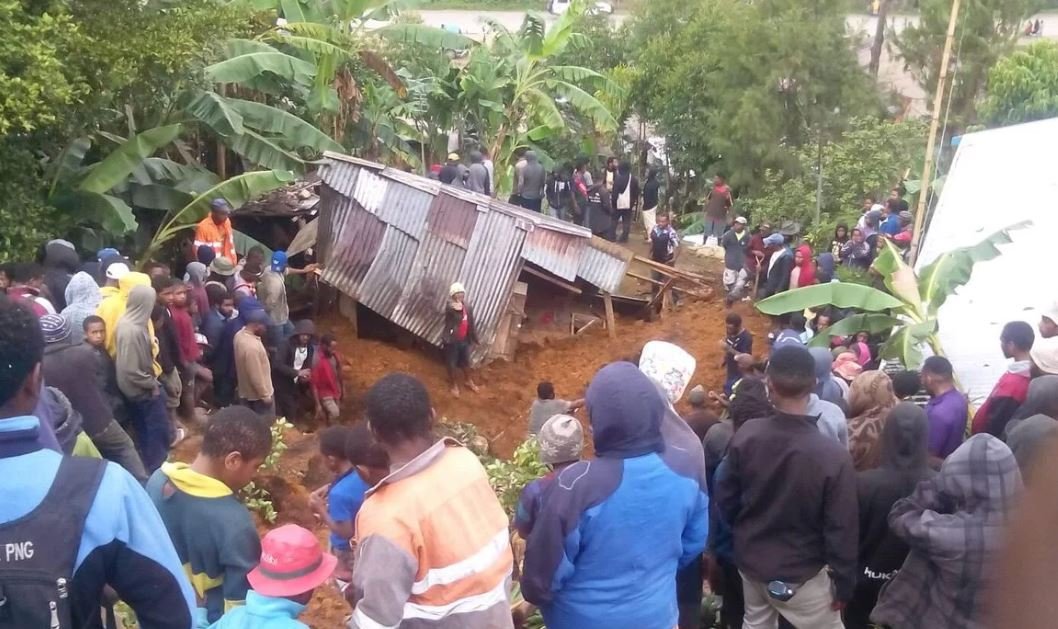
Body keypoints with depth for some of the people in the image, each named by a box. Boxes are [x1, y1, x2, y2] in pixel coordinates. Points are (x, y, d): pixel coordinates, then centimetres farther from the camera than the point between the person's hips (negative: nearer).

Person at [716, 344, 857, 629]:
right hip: (801, 572, -4)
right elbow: (841, 529, -19)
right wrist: (844, 584, -4)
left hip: (750, 560, 5)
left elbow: (726, 498, -2)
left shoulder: (745, 435, -15)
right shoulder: (833, 456, -28)